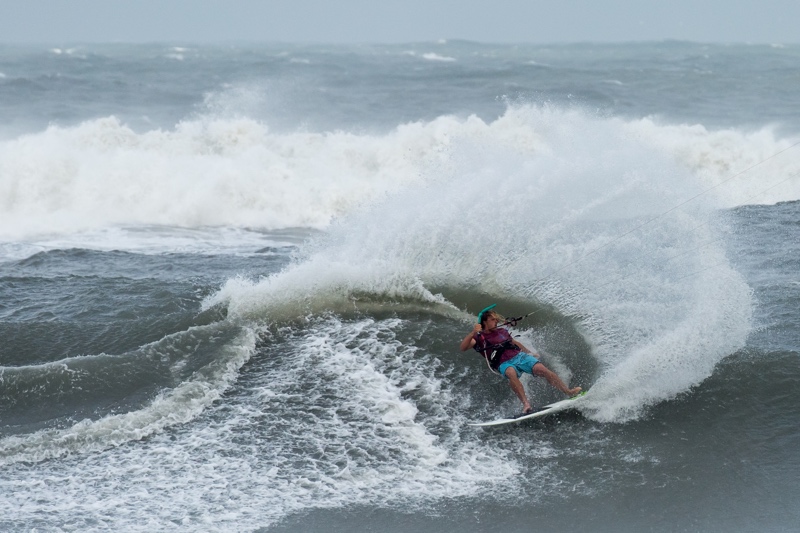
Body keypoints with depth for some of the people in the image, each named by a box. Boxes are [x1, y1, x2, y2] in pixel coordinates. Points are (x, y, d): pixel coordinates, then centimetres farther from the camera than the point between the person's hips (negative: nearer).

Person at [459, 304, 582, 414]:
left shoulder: (502, 331, 21)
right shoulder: (479, 337, 5)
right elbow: (463, 348, -10)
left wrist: (530, 353, 36)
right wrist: (472, 333, -26)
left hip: (520, 355, 5)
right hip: (505, 364, -5)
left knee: (542, 369, -18)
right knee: (511, 373, -40)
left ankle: (569, 392, -18)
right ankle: (526, 405, -48)